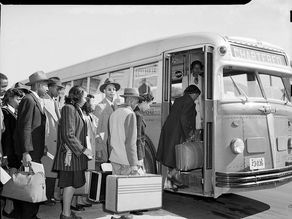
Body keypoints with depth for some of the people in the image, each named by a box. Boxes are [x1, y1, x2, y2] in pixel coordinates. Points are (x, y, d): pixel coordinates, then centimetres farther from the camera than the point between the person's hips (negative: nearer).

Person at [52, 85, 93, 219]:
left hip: (76, 153, 9)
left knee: (72, 184, 12)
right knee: (70, 183, -3)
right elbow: (68, 135, -19)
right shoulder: (69, 108, -12)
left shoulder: (76, 109, 17)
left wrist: (83, 149, 13)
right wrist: (83, 149, -15)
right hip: (71, 153, -9)